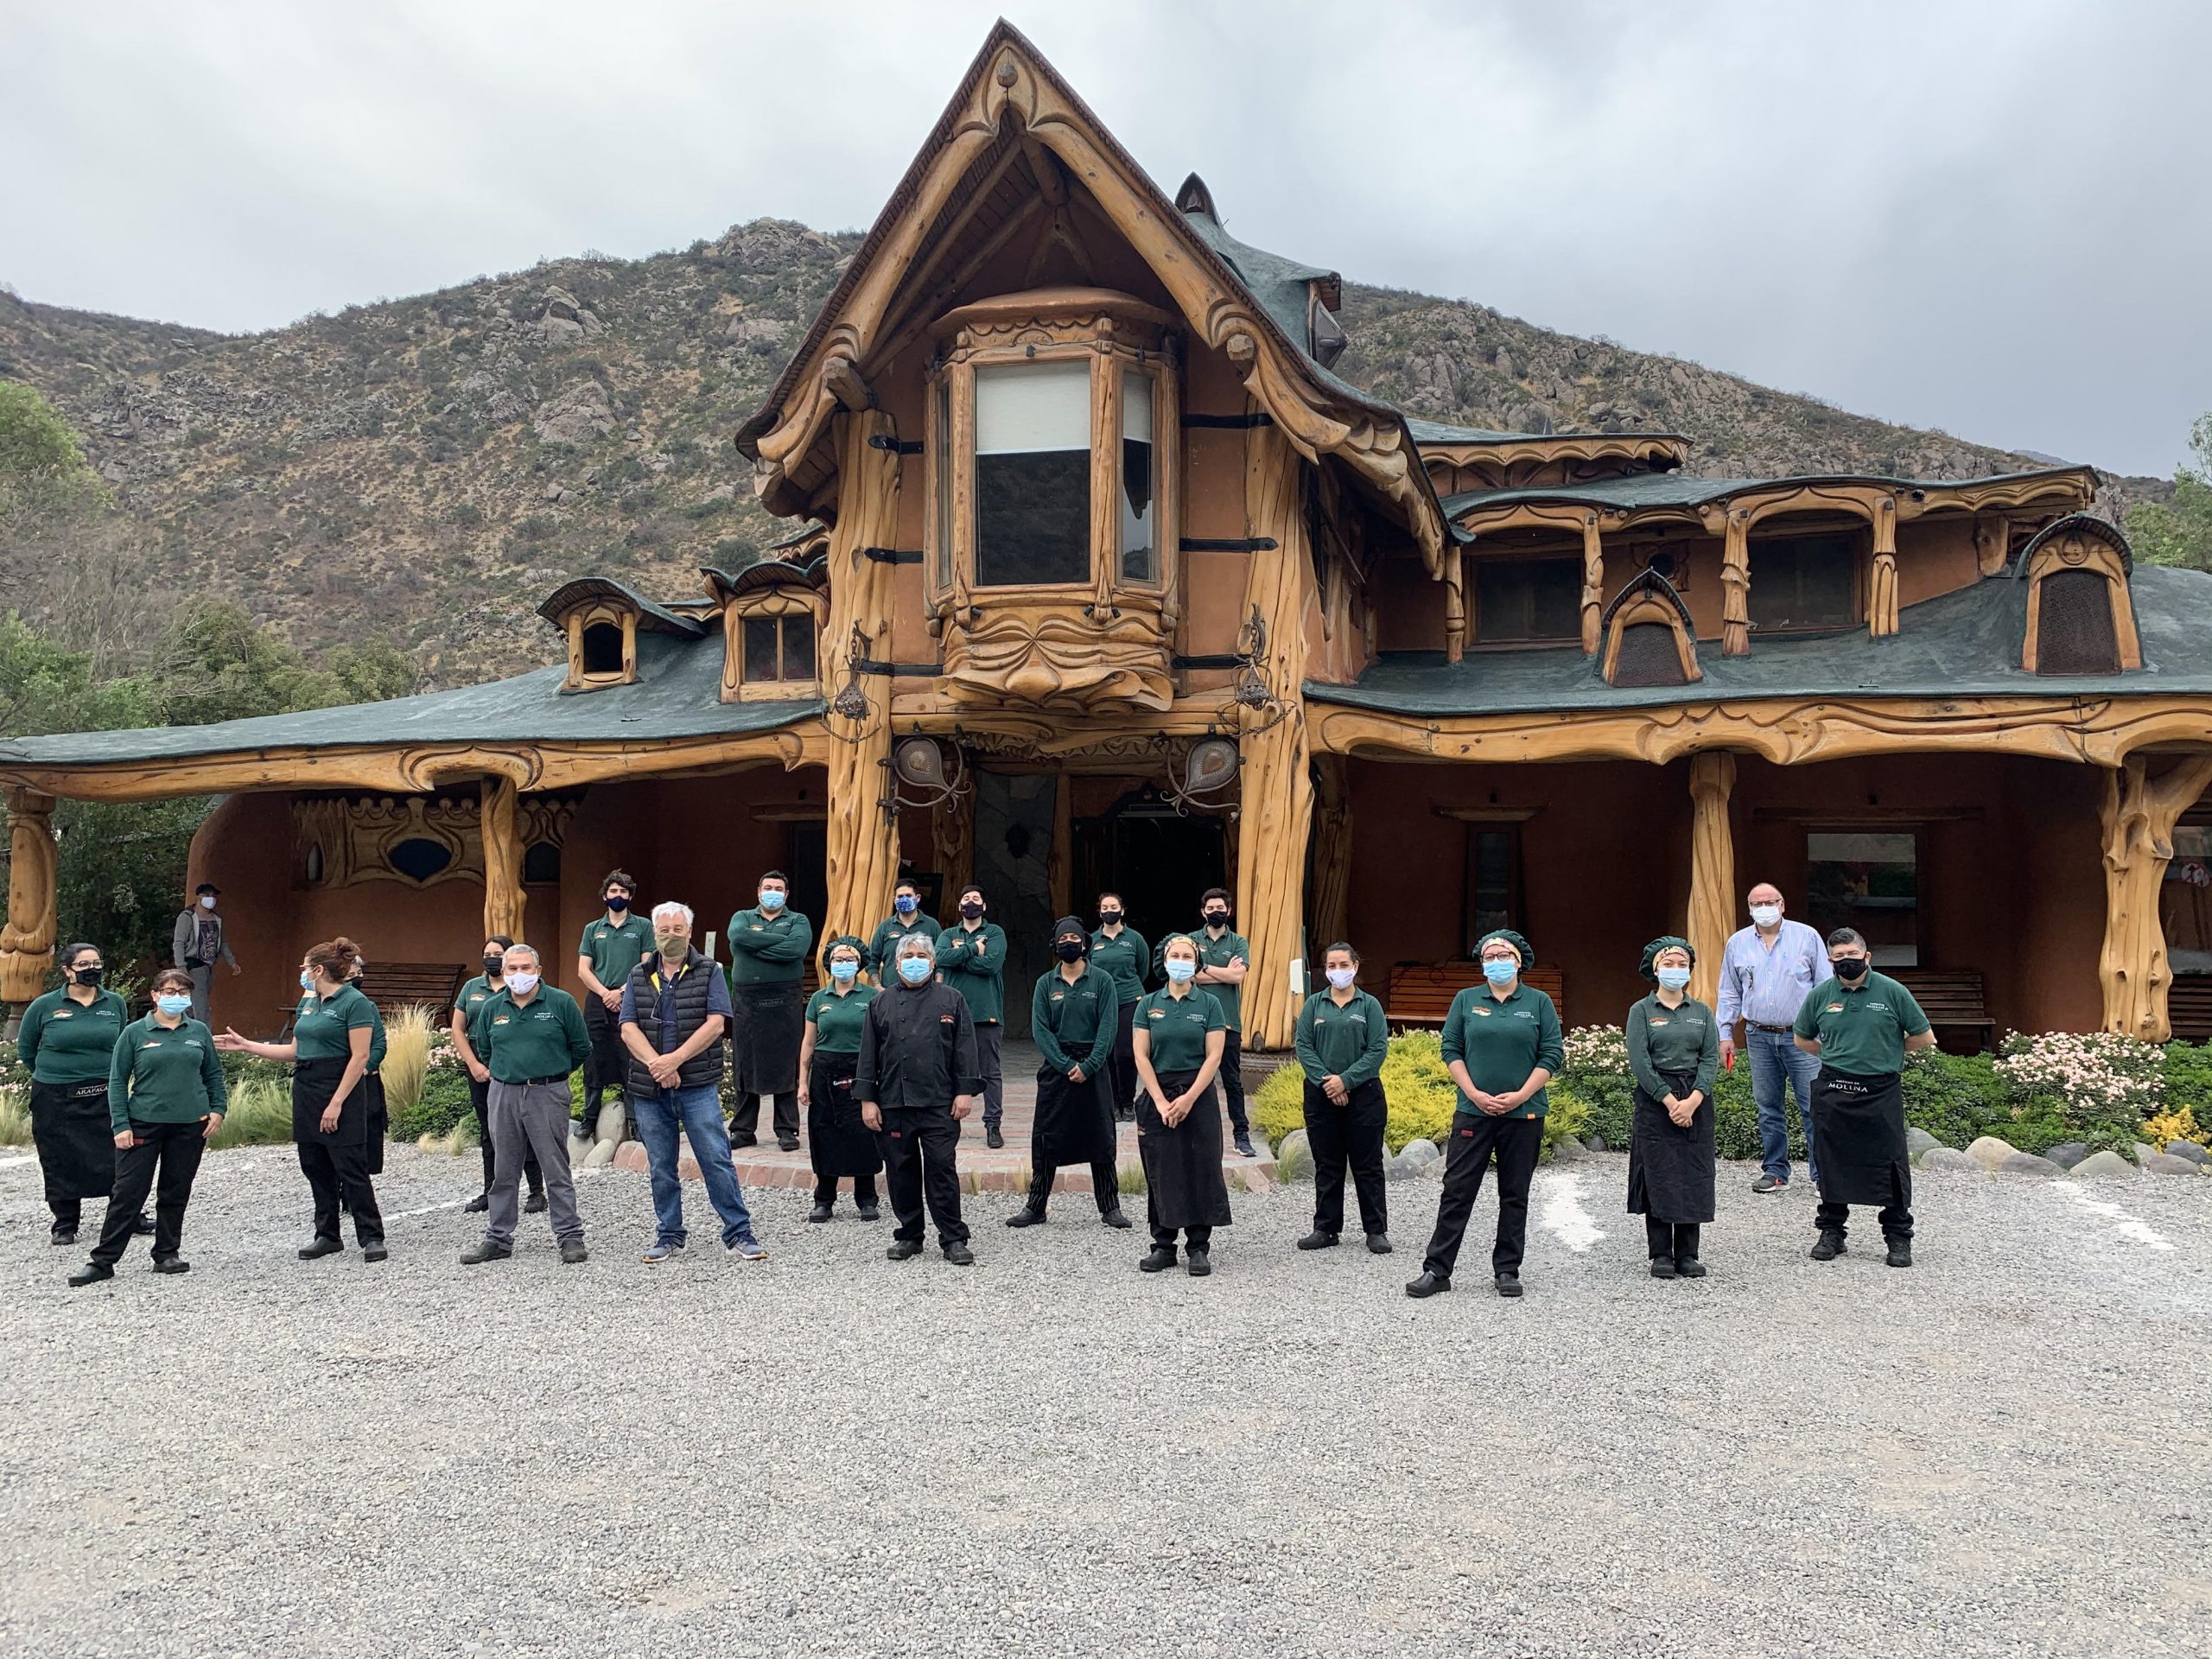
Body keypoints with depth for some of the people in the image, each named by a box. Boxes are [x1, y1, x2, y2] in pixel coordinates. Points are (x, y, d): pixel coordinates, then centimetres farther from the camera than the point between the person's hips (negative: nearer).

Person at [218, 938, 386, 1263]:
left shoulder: (355, 1003, -13)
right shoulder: (309, 1002, 14)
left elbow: (360, 1058, -17)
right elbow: (295, 1050, 19)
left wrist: (336, 1103, -20)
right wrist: (245, 1046, 16)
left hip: (340, 1091, -9)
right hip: (306, 1090, 9)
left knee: (350, 1168, -6)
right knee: (315, 1167, 11)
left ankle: (371, 1237, 0)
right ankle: (327, 1235, 21)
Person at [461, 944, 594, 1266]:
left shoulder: (561, 1003, -3)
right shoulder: (492, 1008, 8)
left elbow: (582, 1048, 4)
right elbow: (486, 1052, 23)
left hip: (548, 1094, -4)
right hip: (503, 1094, 4)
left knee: (557, 1169, -1)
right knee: (503, 1172, 10)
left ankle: (571, 1236, 4)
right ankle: (498, 1239, 19)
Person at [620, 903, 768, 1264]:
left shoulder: (708, 972, 2)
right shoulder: (638, 977, 11)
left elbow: (716, 1024, -8)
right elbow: (628, 1029, 1)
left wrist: (675, 1060, -15)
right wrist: (656, 1065, -14)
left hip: (698, 1085, -3)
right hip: (650, 1088, 3)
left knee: (717, 1160, -5)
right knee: (661, 1168, 10)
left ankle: (738, 1233, 1)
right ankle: (668, 1235, 22)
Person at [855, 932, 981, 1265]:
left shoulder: (951, 1000, 7)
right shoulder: (880, 1005, 11)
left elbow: (964, 1050, 3)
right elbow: (868, 1054, 9)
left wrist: (965, 1092, -4)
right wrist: (867, 1099, 3)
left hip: (939, 1103, -2)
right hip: (893, 1103, 2)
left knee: (942, 1171, -3)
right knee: (901, 1172, 7)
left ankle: (953, 1239, 4)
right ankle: (908, 1235, 20)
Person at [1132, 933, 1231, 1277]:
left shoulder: (1209, 1004, 1)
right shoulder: (1149, 1004, 4)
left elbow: (1213, 1057, -4)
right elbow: (1141, 1057, 0)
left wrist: (1188, 1099, -12)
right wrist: (1161, 1101, -9)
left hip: (1198, 1094, -1)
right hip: (1157, 1096, 1)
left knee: (1200, 1170, -1)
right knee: (1161, 1171, 4)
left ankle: (1199, 1247, 7)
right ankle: (1163, 1245, 14)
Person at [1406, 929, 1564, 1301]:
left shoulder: (1539, 1003, 4)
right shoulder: (1466, 1000, 6)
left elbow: (1552, 1055, 0)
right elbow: (1451, 1050, 4)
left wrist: (1519, 1096, -10)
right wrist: (1476, 1094, -8)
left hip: (1524, 1113, 0)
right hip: (1473, 1112, 0)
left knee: (1515, 1195, 7)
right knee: (1457, 1190, -2)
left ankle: (1507, 1271, 17)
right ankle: (1436, 1270, 2)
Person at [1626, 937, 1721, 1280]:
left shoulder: (1702, 1012, 10)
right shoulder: (1642, 1011, 1)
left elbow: (1711, 1059, 1)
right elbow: (1639, 1062, -7)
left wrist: (1693, 1100, -13)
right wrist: (1669, 1100, -14)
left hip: (1696, 1101, 3)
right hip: (1654, 1101, -3)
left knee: (1694, 1178, 3)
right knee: (1658, 1176, -2)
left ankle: (1688, 1254, 11)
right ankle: (1660, 1254, 6)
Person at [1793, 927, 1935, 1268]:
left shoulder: (1892, 992, -2)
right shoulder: (1821, 994, 4)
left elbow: (1924, 1037, 6)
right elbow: (1803, 1039, 19)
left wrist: (1886, 1054, 9)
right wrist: (1836, 1056, 11)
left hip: (1881, 1091, -2)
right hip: (1833, 1092, 2)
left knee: (1890, 1164, -1)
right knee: (1833, 1163, 7)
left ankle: (1899, 1238, 10)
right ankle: (1831, 1232, 20)